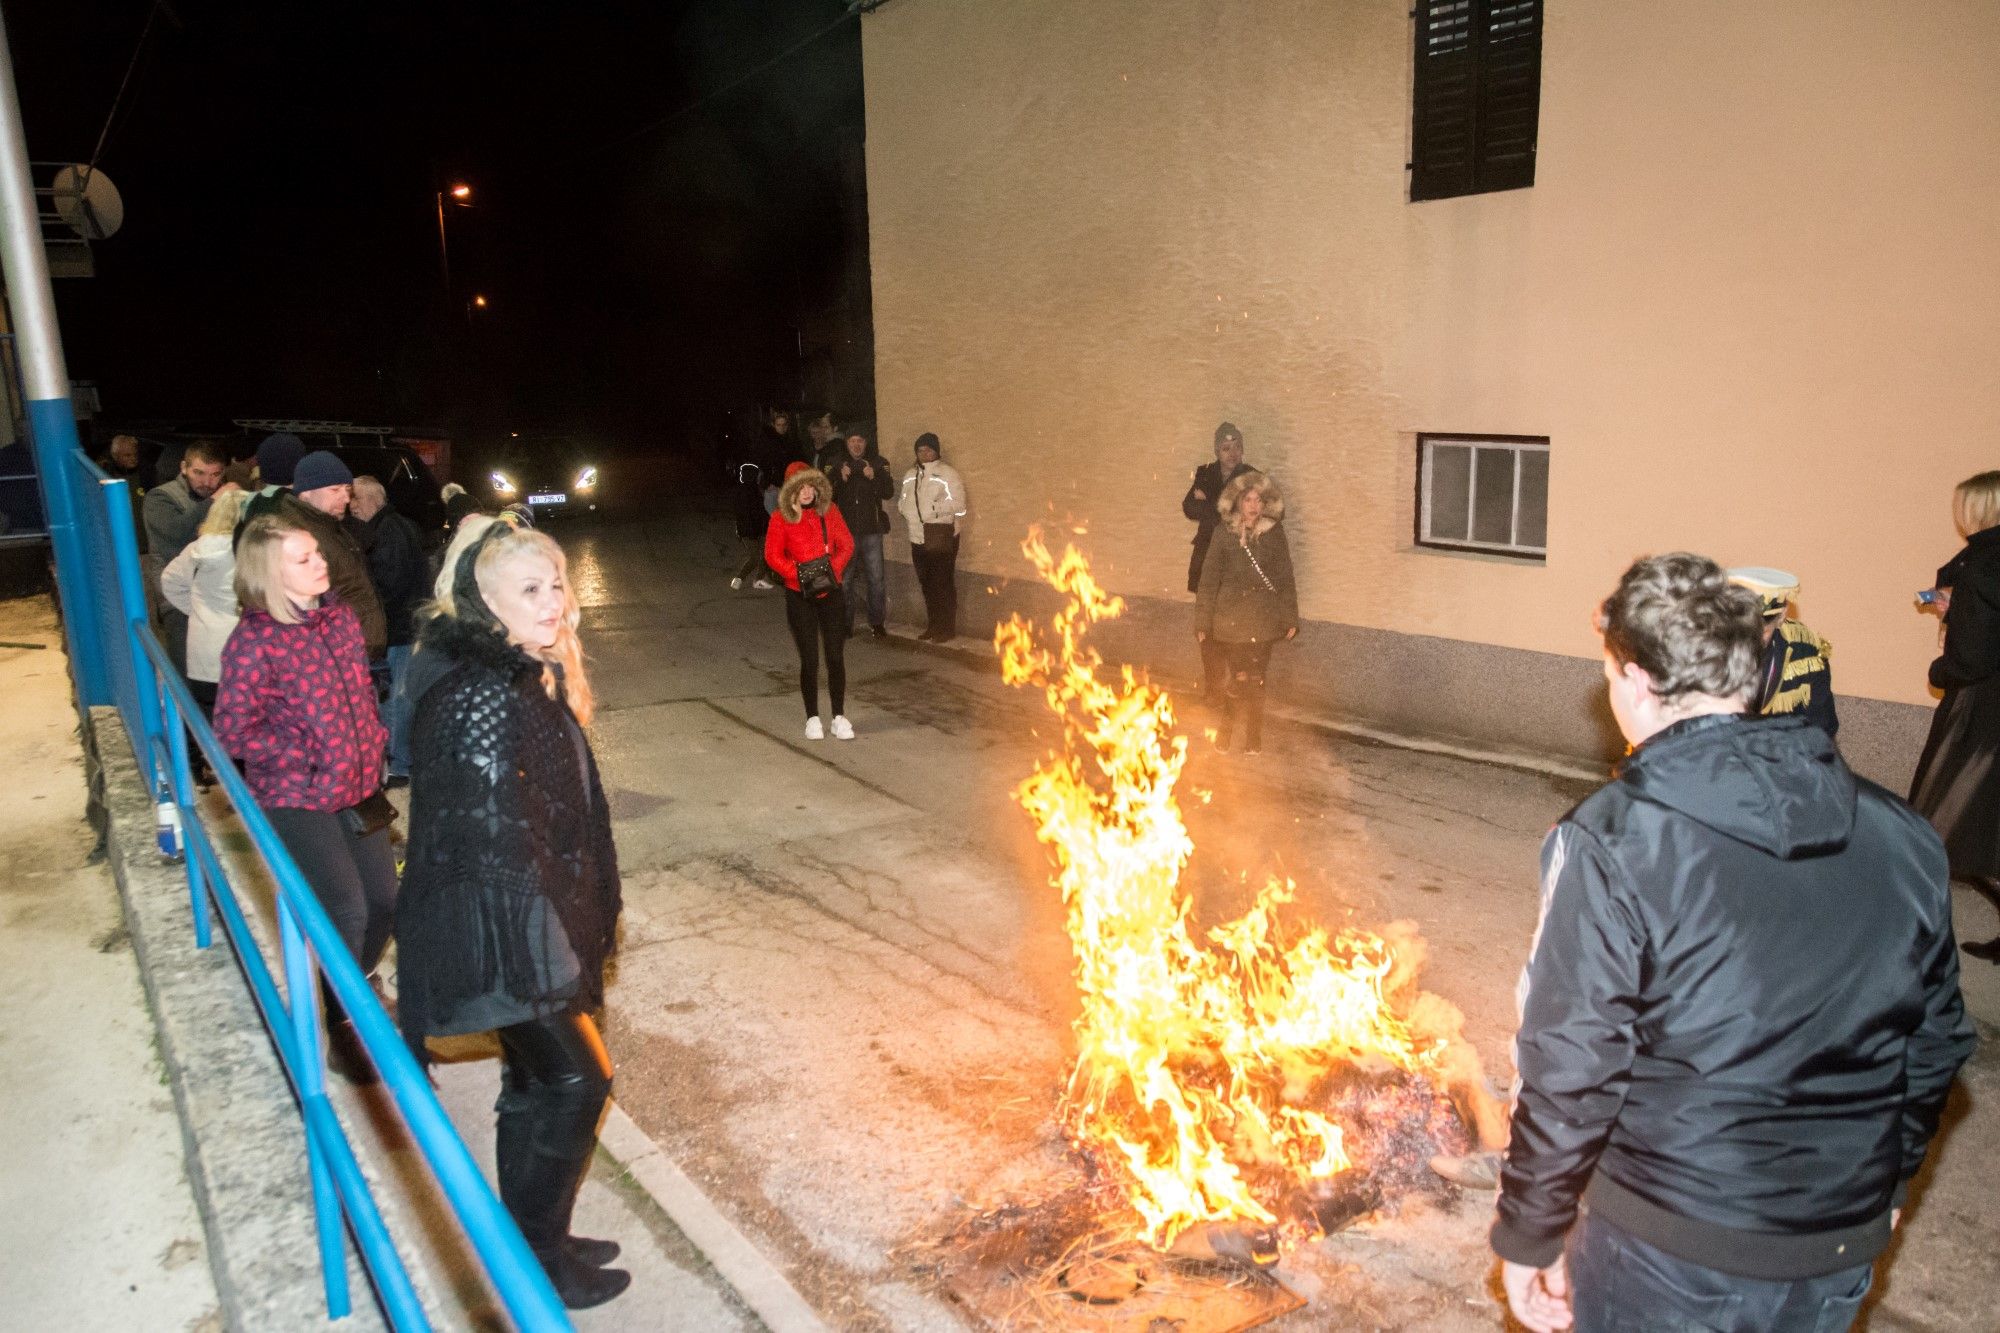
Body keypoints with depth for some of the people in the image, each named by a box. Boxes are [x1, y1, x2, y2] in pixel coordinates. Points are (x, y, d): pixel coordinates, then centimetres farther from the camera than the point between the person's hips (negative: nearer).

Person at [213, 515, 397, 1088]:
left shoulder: (340, 616, 2)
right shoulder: (253, 641, -18)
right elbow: (234, 732, -16)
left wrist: (373, 740, 7)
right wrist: (307, 756, -15)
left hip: (358, 788, 7)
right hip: (296, 800, -6)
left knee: (383, 900, 10)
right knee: (347, 910, -8)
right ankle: (343, 1029, 14)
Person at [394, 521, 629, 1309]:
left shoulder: (531, 677, 5)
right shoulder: (485, 697, -25)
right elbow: (494, 838, -25)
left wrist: (586, 920, 18)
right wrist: (551, 960, -20)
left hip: (533, 925, 9)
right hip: (501, 935, -9)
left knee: (537, 1081, 20)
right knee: (575, 1080, 3)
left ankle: (534, 1242, 38)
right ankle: (537, 1263, 22)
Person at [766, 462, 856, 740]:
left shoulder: (829, 511, 3)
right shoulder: (781, 517, -4)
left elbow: (846, 545, 3)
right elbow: (773, 556, -6)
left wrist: (833, 570, -13)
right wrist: (800, 576, -16)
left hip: (831, 592, 2)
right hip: (800, 596, -2)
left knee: (836, 656, 3)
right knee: (809, 659, 3)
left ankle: (839, 717, 14)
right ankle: (812, 719, 16)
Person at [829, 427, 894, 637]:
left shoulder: (878, 463, 1)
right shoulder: (837, 464, 1)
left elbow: (889, 492, -3)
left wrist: (874, 477, -19)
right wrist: (841, 479, -18)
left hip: (871, 529, 0)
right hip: (845, 529, 0)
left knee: (876, 578, 3)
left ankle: (877, 622, 14)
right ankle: (846, 622, 16)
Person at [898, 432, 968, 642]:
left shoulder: (948, 473, -8)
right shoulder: (910, 475, 14)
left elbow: (958, 505, -16)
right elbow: (903, 501, 19)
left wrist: (934, 508, -23)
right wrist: (903, 505, -2)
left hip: (942, 539, -7)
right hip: (918, 538, 7)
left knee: (943, 584, -2)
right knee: (927, 584, 14)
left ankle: (947, 629, 7)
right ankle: (933, 625, 26)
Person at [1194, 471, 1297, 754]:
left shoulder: (1274, 534, 1)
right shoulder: (1225, 534, -1)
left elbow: (1285, 578, 4)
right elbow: (1209, 579, 0)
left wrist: (1290, 619, 1)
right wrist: (1202, 622, -2)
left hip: (1262, 619, 1)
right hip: (1230, 619, -1)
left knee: (1255, 681, 3)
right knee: (1241, 679, -4)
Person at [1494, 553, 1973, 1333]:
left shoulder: (1613, 841, -21)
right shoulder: (1899, 836, -3)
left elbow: (1570, 1071, -20)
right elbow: (1936, 1044, 8)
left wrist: (1528, 1237, -6)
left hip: (1670, 1255, -5)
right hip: (1841, 1256, 5)